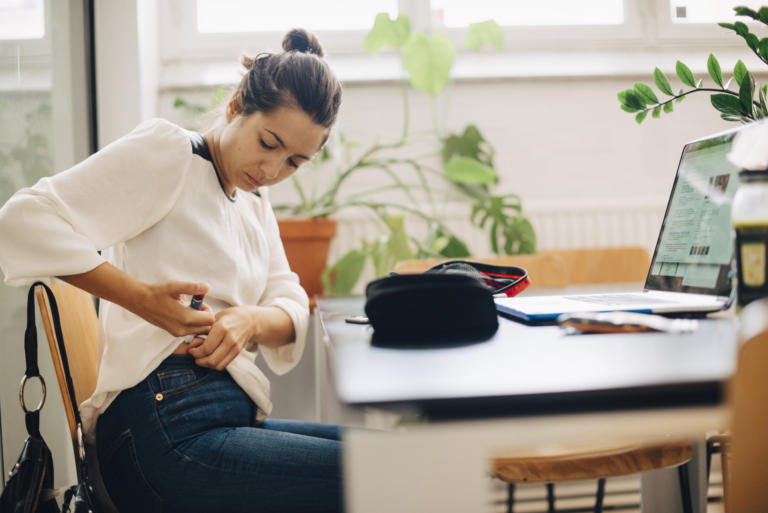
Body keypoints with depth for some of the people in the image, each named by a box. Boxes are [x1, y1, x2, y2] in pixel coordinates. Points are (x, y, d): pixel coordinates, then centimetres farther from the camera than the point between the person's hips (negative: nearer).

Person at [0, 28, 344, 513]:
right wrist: (144, 297, -21)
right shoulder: (167, 151, -4)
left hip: (234, 414, 9)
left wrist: (252, 320, -9)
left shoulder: (255, 200, 22)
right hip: (166, 432, -8)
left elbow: (292, 305, 15)